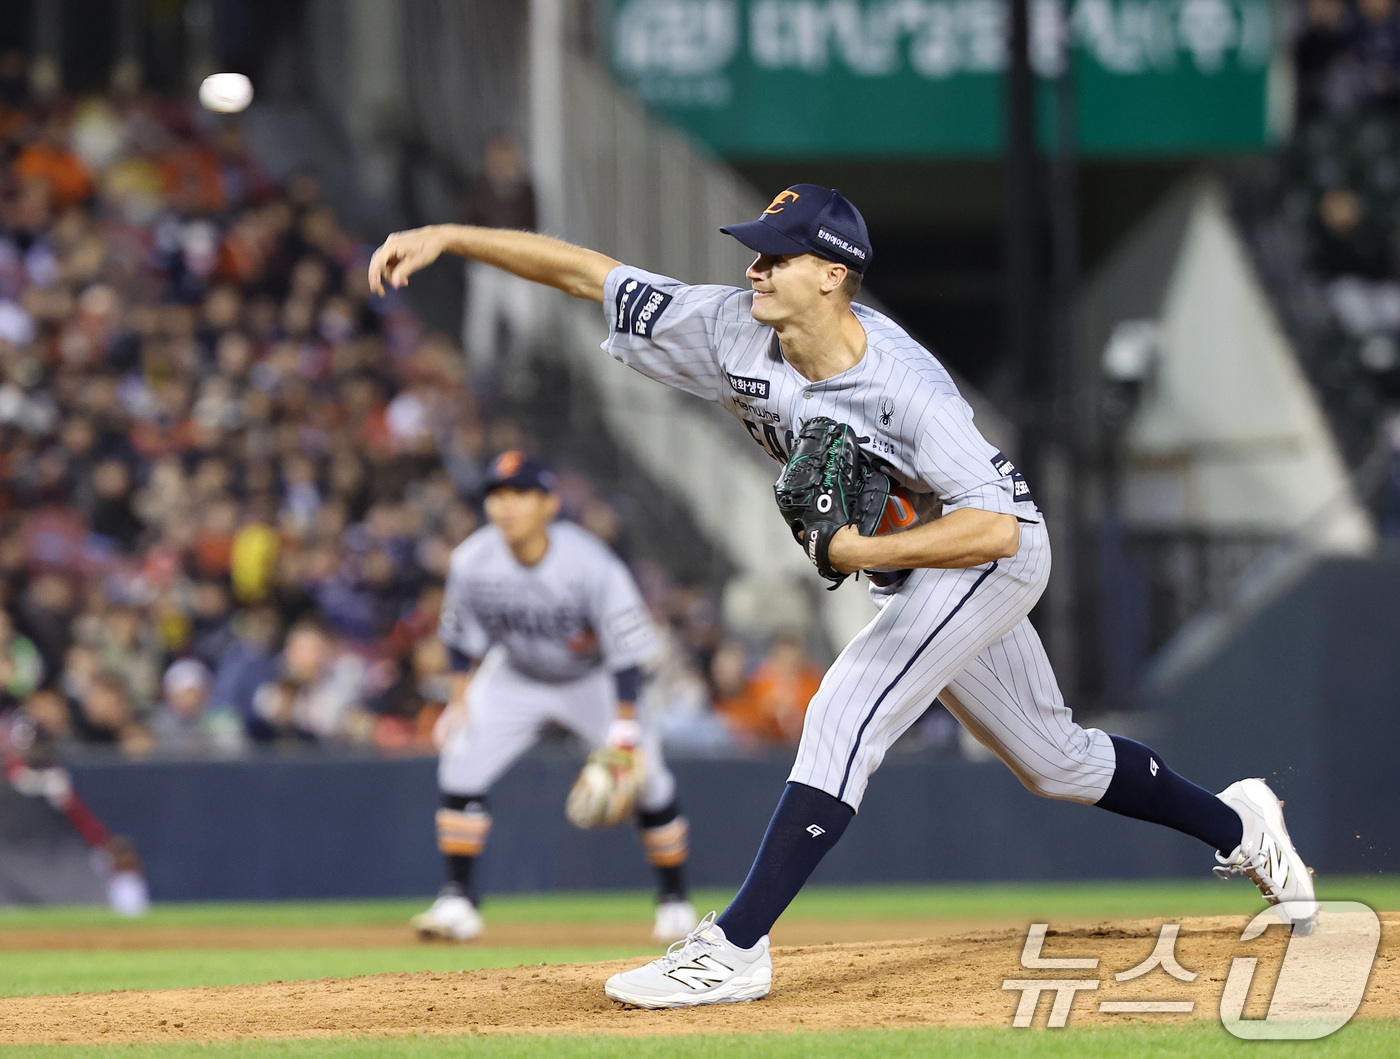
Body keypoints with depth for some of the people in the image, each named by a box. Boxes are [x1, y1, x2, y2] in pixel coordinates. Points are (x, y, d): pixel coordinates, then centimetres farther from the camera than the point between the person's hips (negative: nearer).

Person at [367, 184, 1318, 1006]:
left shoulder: (902, 386, -33)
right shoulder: (735, 332, -15)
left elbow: (994, 528, -36)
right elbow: (590, 273, -14)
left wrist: (863, 552, -39)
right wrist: (447, 238, -21)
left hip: (995, 556, -8)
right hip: (914, 571, 8)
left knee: (847, 714, -24)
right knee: (1052, 757, 19)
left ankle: (736, 948, -27)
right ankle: (1237, 823, 39)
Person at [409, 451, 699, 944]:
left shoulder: (592, 565, -32)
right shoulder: (472, 561, -23)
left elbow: (627, 648, -27)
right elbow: (461, 635, -4)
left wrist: (625, 726, -31)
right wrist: (461, 698, -11)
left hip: (593, 677, -2)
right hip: (515, 677, 2)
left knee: (645, 776, -8)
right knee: (461, 764, -15)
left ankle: (674, 900, 12)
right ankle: (458, 901, -8)